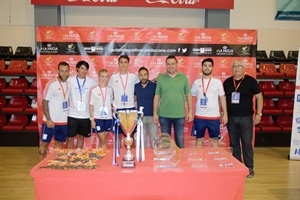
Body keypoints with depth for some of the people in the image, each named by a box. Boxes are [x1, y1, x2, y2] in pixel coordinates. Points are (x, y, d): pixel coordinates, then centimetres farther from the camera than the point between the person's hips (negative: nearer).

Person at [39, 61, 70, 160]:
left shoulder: (69, 84, 4)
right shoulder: (51, 84, -11)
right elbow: (45, 102, -10)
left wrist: (69, 116, 7)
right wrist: (48, 119, -15)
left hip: (63, 121, 5)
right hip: (51, 120, -5)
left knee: (59, 143, 14)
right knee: (44, 143, 6)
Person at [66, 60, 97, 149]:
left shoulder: (92, 82, 1)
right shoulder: (70, 80, -4)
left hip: (86, 115, 2)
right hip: (72, 115, -2)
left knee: (81, 137, 14)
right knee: (70, 138, 4)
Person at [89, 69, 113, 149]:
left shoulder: (110, 90, 6)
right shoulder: (93, 90, -3)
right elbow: (91, 106, -2)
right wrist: (92, 119, -6)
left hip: (108, 118, 3)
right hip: (97, 118, -3)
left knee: (102, 141, 12)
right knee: (103, 141, 0)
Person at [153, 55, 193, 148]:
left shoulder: (184, 77, 1)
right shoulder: (160, 78, 1)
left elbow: (188, 95, 4)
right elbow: (157, 96, 3)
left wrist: (190, 111, 1)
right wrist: (155, 113, 0)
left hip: (180, 115, 0)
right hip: (164, 115, 0)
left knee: (180, 140, 9)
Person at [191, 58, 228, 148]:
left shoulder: (218, 82, 1)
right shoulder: (196, 82, 3)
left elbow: (222, 98, 4)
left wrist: (225, 114, -1)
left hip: (214, 116, -1)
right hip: (199, 116, 1)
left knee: (214, 139, 10)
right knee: (199, 139, 10)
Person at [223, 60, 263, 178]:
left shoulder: (250, 81, -4)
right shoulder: (227, 82, 6)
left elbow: (259, 97, -1)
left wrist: (258, 114, -7)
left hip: (246, 117, -3)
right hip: (231, 117, 3)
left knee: (247, 143, 2)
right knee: (234, 143, 11)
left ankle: (249, 168, 14)